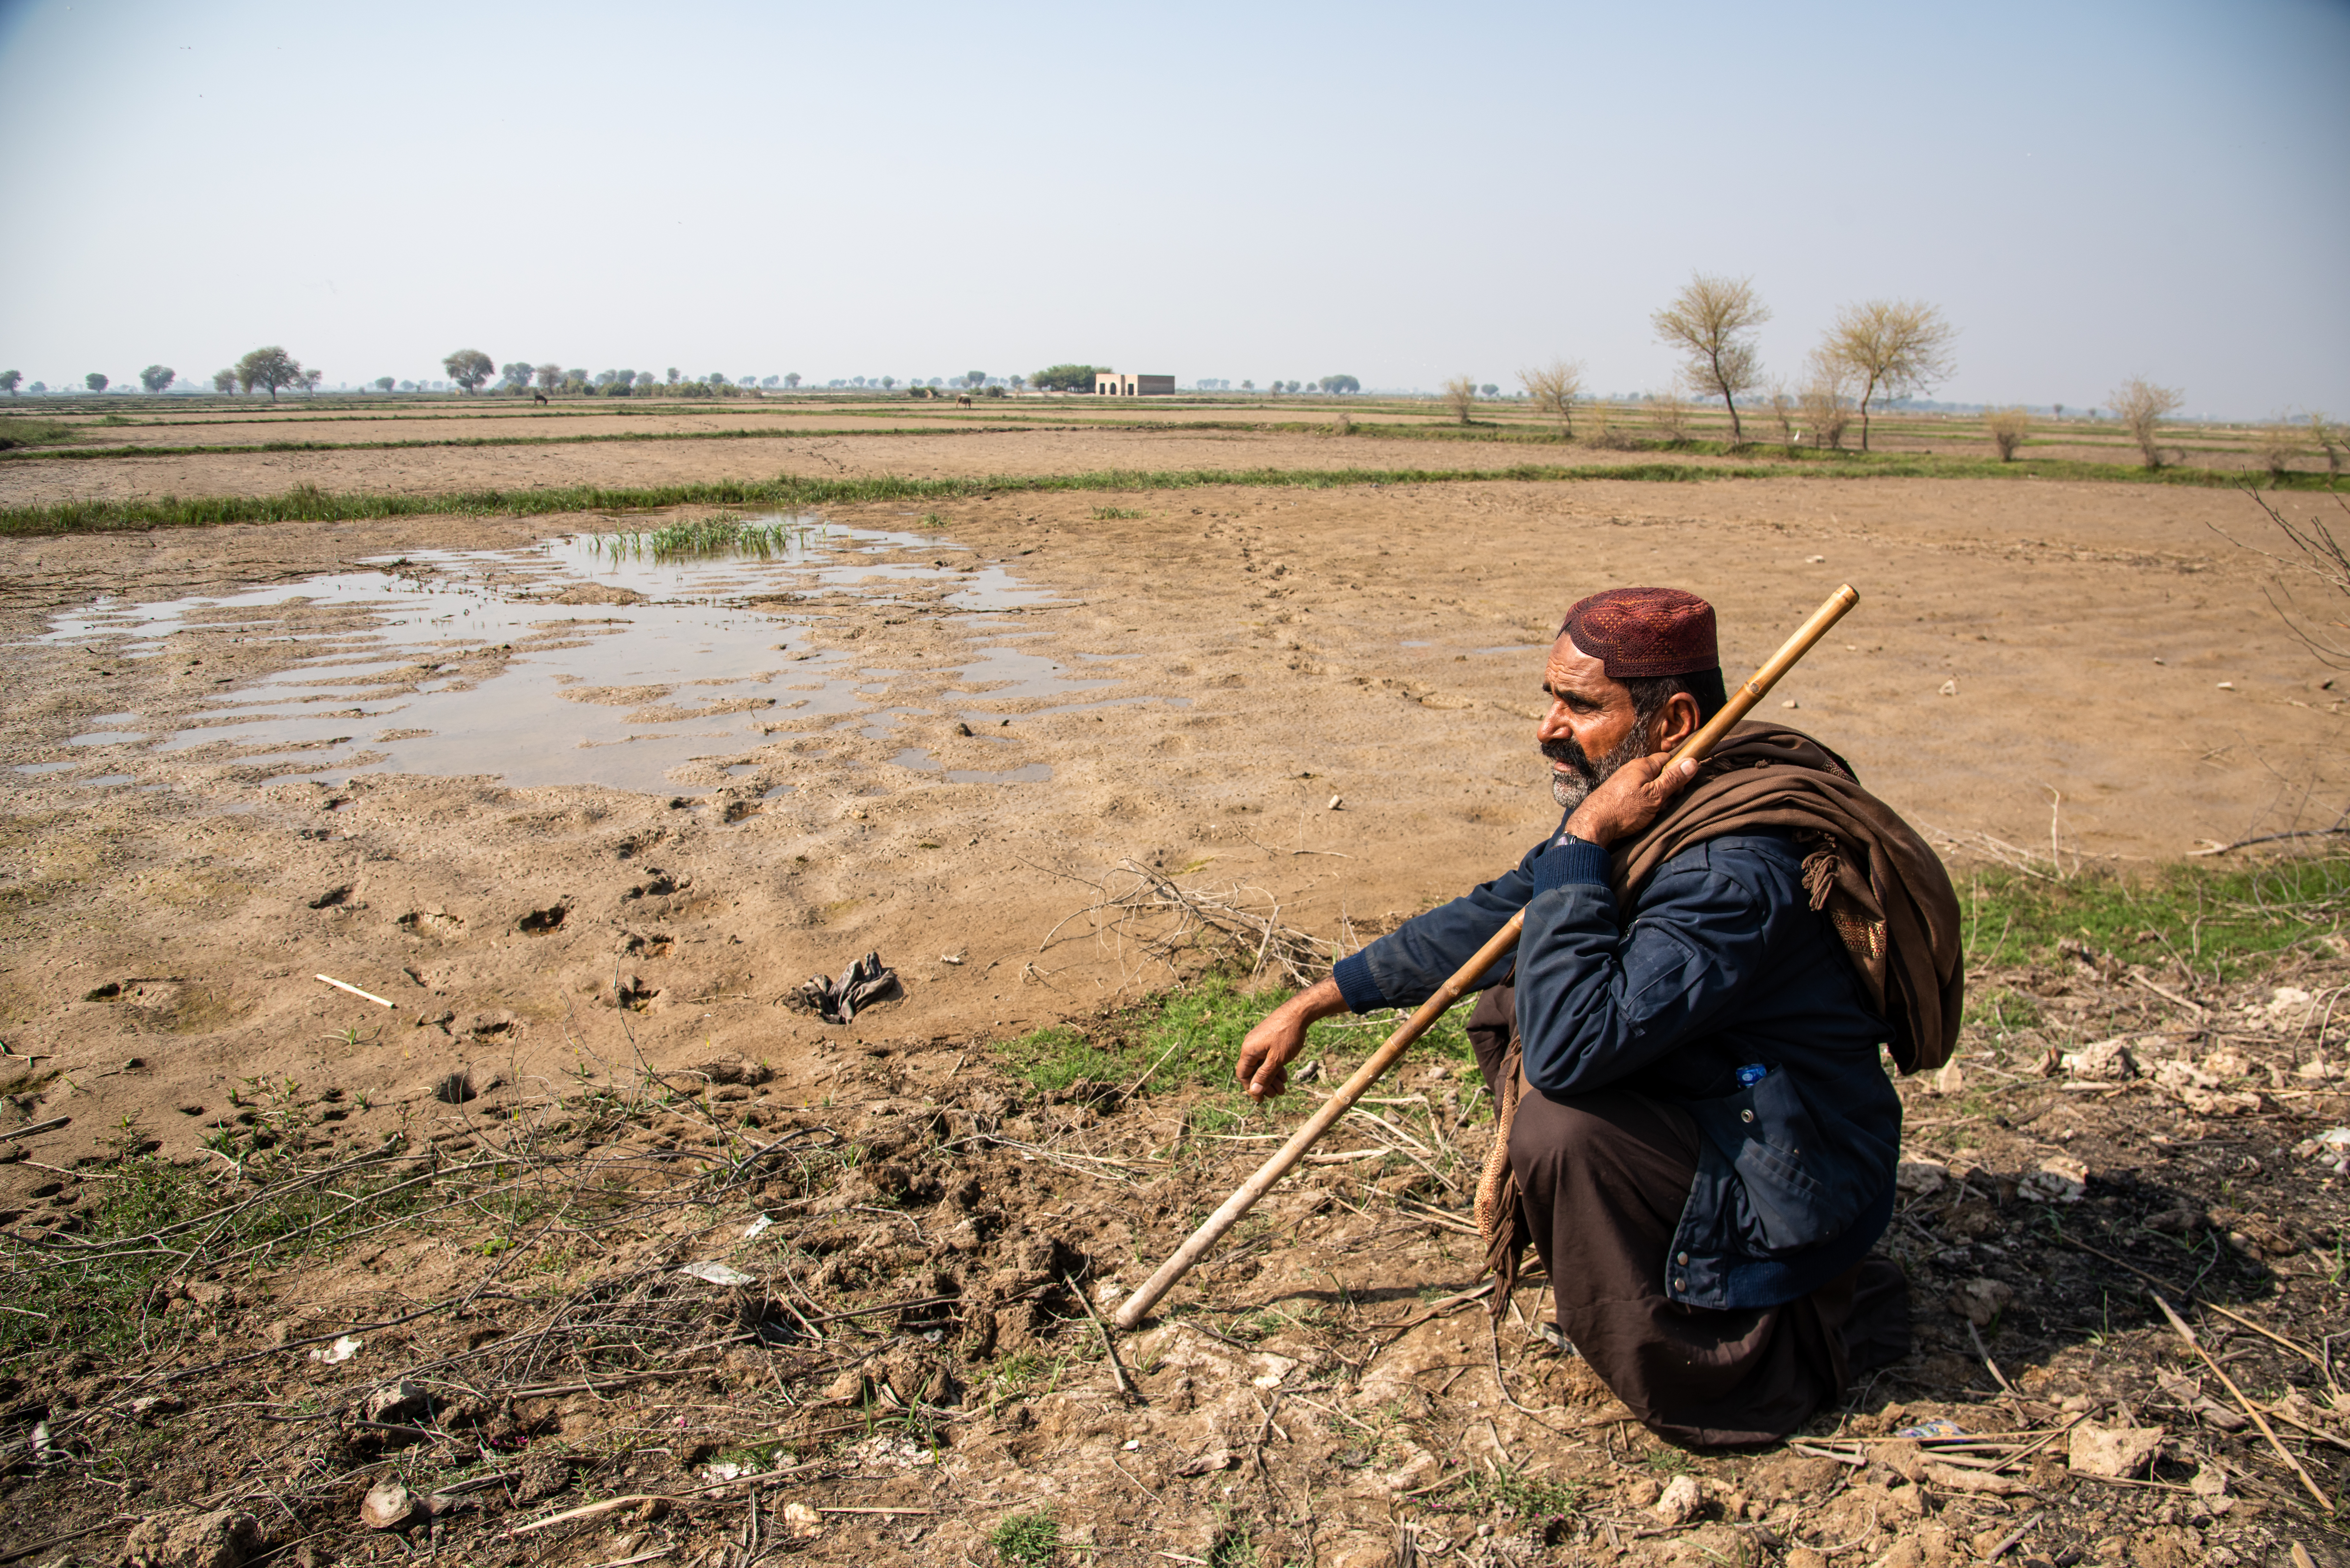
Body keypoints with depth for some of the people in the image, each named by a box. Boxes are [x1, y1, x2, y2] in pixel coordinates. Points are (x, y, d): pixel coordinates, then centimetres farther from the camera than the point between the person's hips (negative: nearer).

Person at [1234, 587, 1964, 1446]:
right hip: (1709, 1107, 9)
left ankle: (1806, 1332, -5)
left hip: (1791, 1185, -9)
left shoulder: (1734, 873, -31)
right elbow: (1491, 918, 8)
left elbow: (1570, 1046, -38)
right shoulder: (1640, 806, -1)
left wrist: (1581, 843, -32)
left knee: (1558, 1133, -29)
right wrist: (1314, 1002, 9)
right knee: (1507, 1005, 9)